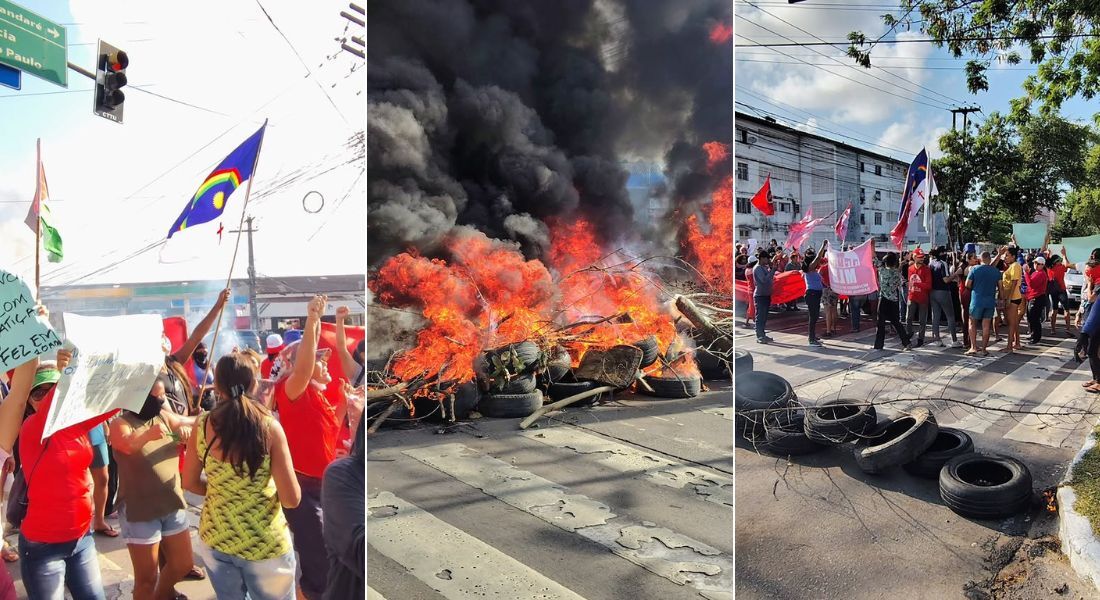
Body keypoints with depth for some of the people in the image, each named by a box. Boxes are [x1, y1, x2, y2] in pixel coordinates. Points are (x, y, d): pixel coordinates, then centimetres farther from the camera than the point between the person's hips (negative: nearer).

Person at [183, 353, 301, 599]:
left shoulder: (202, 425, -6)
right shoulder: (269, 426, -16)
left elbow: (190, 483, 8)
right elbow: (292, 499, -16)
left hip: (216, 536, 4)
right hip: (265, 542, -3)